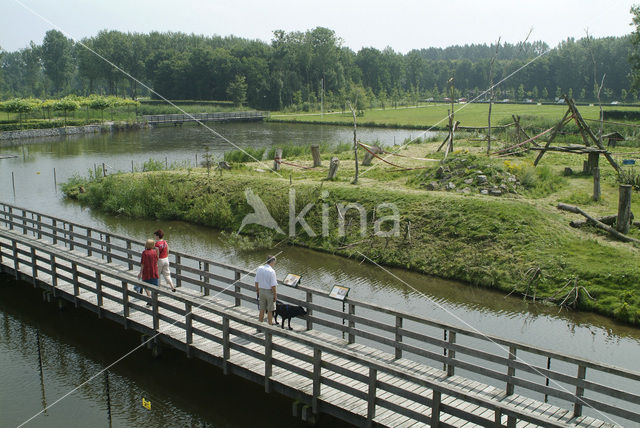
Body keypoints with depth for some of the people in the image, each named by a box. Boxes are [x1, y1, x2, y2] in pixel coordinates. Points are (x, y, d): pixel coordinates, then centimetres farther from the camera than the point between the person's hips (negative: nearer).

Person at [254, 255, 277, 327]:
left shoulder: (259, 269, -2)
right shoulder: (271, 271, -19)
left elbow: (256, 282, 5)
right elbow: (273, 285, -18)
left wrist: (257, 290, 18)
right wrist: (275, 295, -8)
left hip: (261, 291, 5)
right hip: (269, 291, -5)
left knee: (262, 310, 16)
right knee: (270, 311, 9)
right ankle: (270, 325, 18)